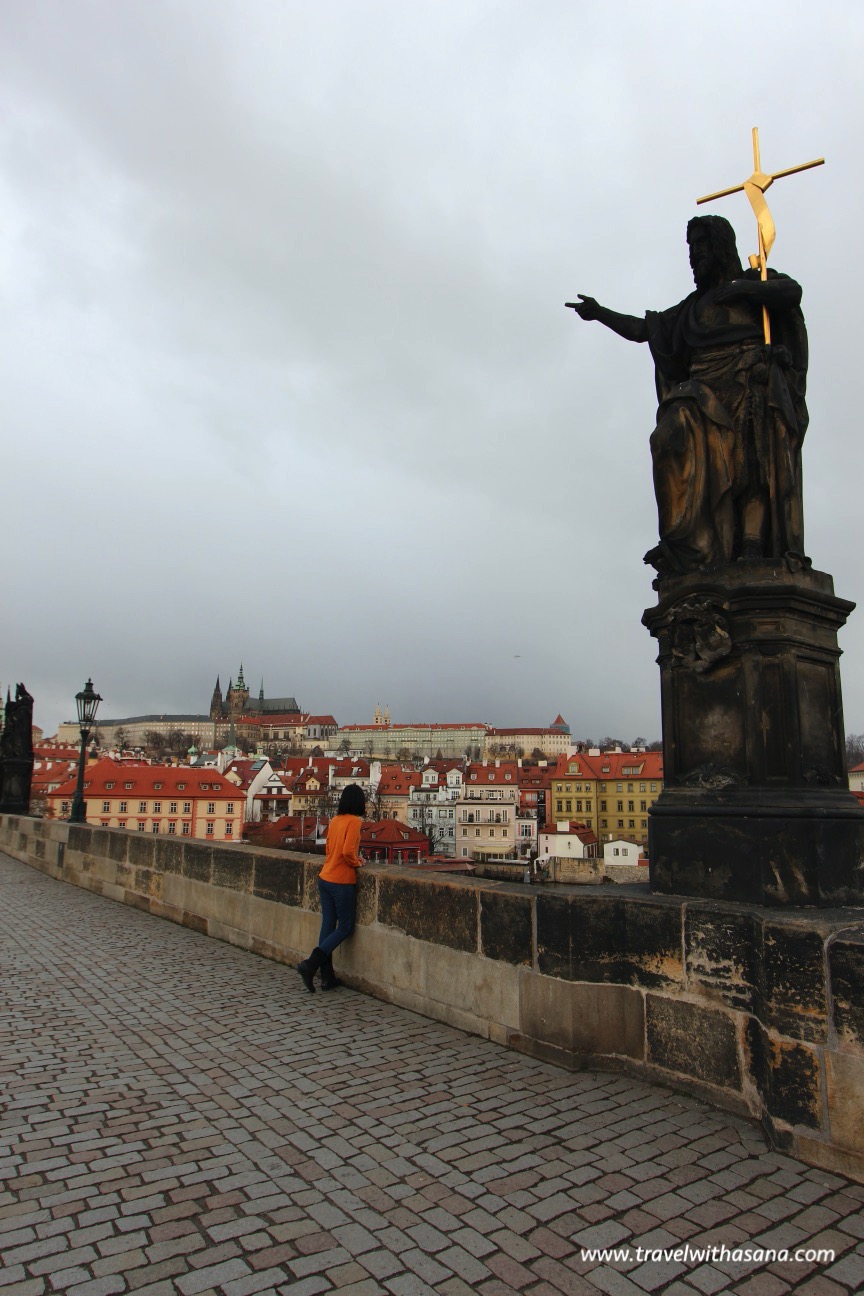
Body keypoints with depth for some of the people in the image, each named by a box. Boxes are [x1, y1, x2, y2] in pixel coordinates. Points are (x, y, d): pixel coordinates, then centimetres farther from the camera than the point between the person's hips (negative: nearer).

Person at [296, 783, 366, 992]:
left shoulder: (335, 820, 9)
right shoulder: (354, 821, -13)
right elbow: (348, 851, -21)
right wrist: (357, 863, -3)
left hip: (325, 879, 7)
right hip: (342, 882, -7)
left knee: (328, 925, 10)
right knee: (346, 927, 5)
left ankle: (328, 977, 16)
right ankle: (310, 965, -5)